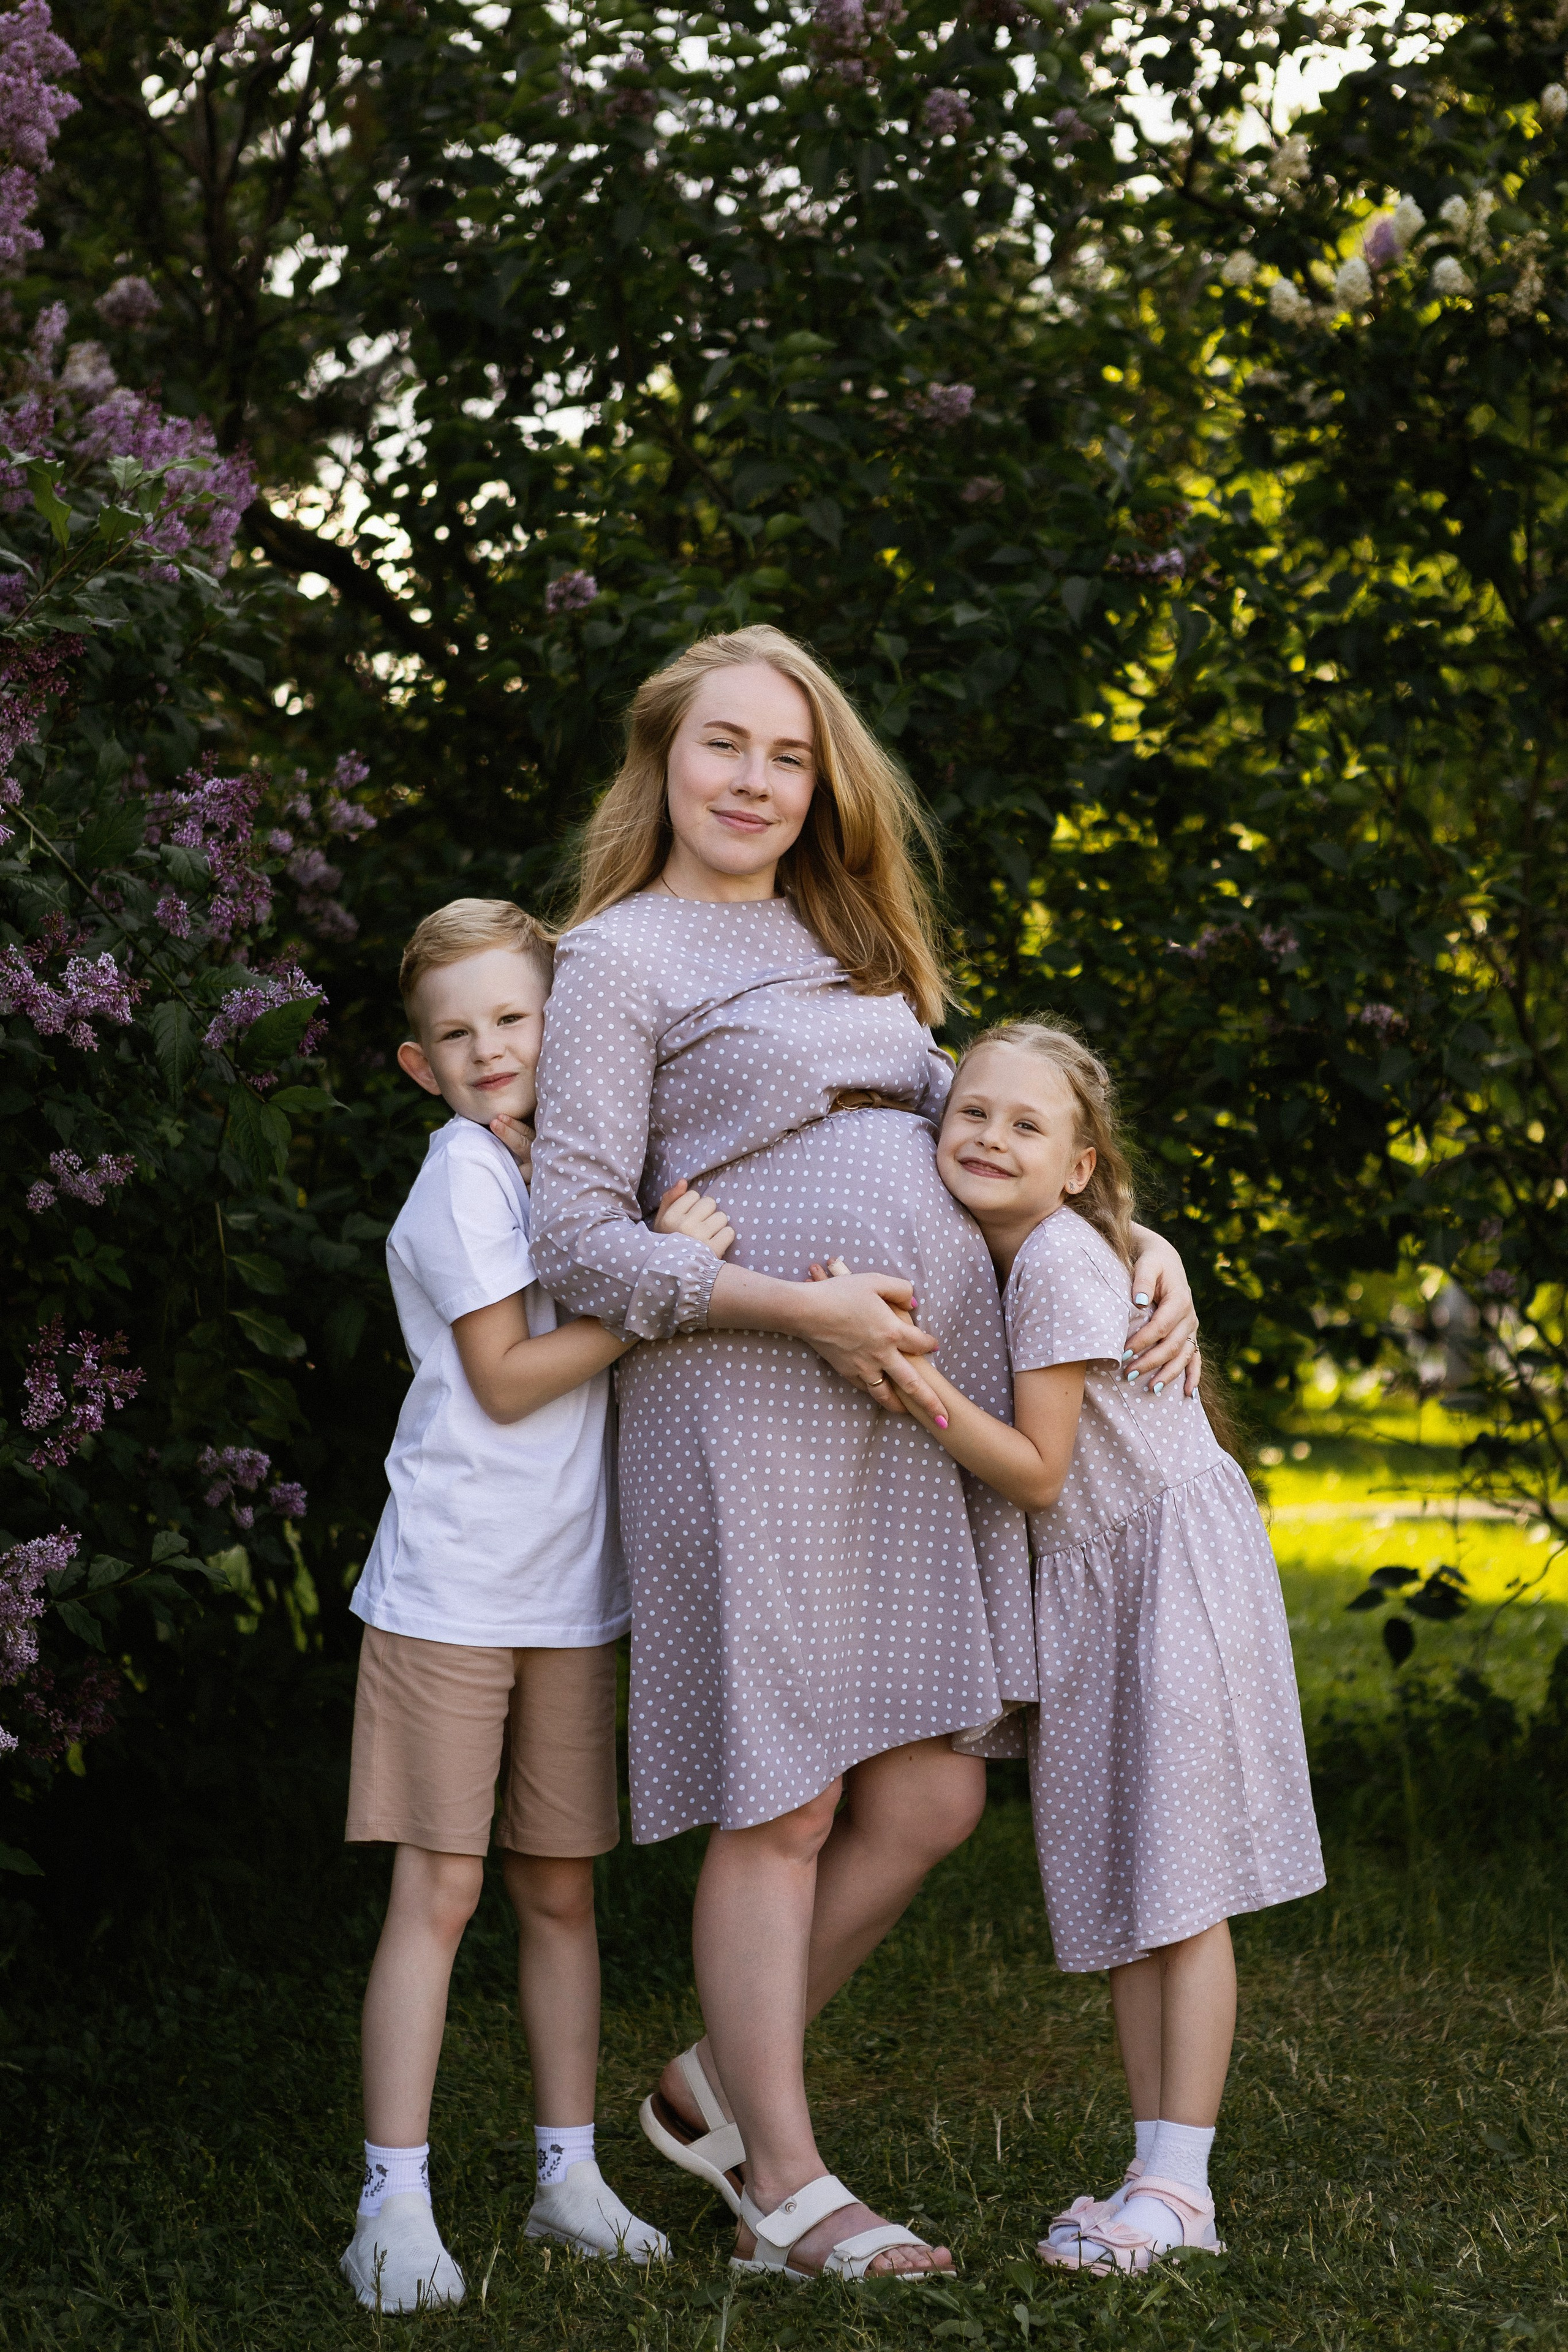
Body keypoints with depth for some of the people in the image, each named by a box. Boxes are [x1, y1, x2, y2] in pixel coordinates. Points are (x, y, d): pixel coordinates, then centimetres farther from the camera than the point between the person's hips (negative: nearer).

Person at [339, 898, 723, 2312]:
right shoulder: (464, 1176, -10)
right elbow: (505, 1379, -14)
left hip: (570, 1594, 7)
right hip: (452, 1591, -6)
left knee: (561, 1889, 12)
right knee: (439, 1889, -6)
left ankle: (571, 2174, 21)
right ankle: (395, 2203, -2)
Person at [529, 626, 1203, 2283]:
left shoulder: (850, 946, 22)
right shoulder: (620, 961, 0)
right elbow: (578, 1238, -7)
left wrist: (1139, 1239, 10)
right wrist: (804, 1310, -16)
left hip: (925, 1414, 7)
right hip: (749, 1412, -7)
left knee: (927, 1798, 3)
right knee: (784, 1809, -2)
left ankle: (714, 2086, 22)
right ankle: (785, 2186, 11)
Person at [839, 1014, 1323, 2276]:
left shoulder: (1061, 1261, -20)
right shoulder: (976, 1252, 6)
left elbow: (1038, 1472, -20)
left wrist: (910, 1378, -28)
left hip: (1174, 1567, -8)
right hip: (1086, 1584, 9)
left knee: (1178, 1889, -4)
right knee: (1118, 1893, 9)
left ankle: (1181, 2184, 0)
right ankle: (1155, 2174, 14)